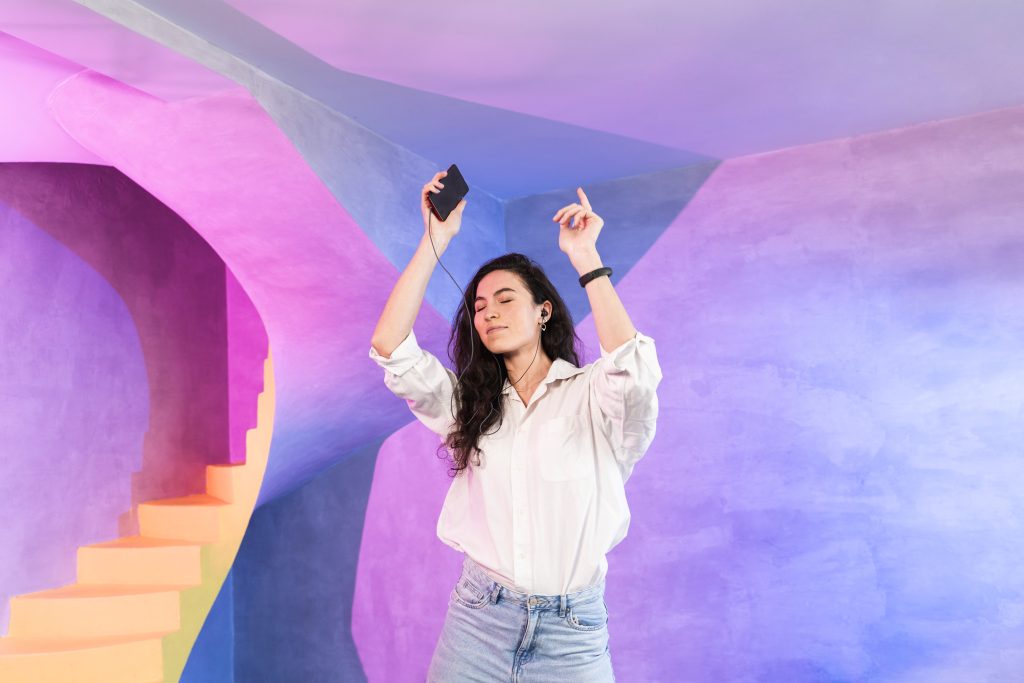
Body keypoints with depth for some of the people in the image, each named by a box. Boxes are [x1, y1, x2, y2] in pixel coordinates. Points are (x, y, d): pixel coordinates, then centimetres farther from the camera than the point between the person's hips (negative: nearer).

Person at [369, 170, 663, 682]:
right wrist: (436, 240, -5)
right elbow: (389, 347, -2)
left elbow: (635, 372, -26)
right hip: (476, 619, 3)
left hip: (571, 628, -3)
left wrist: (585, 259, -19)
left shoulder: (590, 395, -3)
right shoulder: (467, 401, 9)